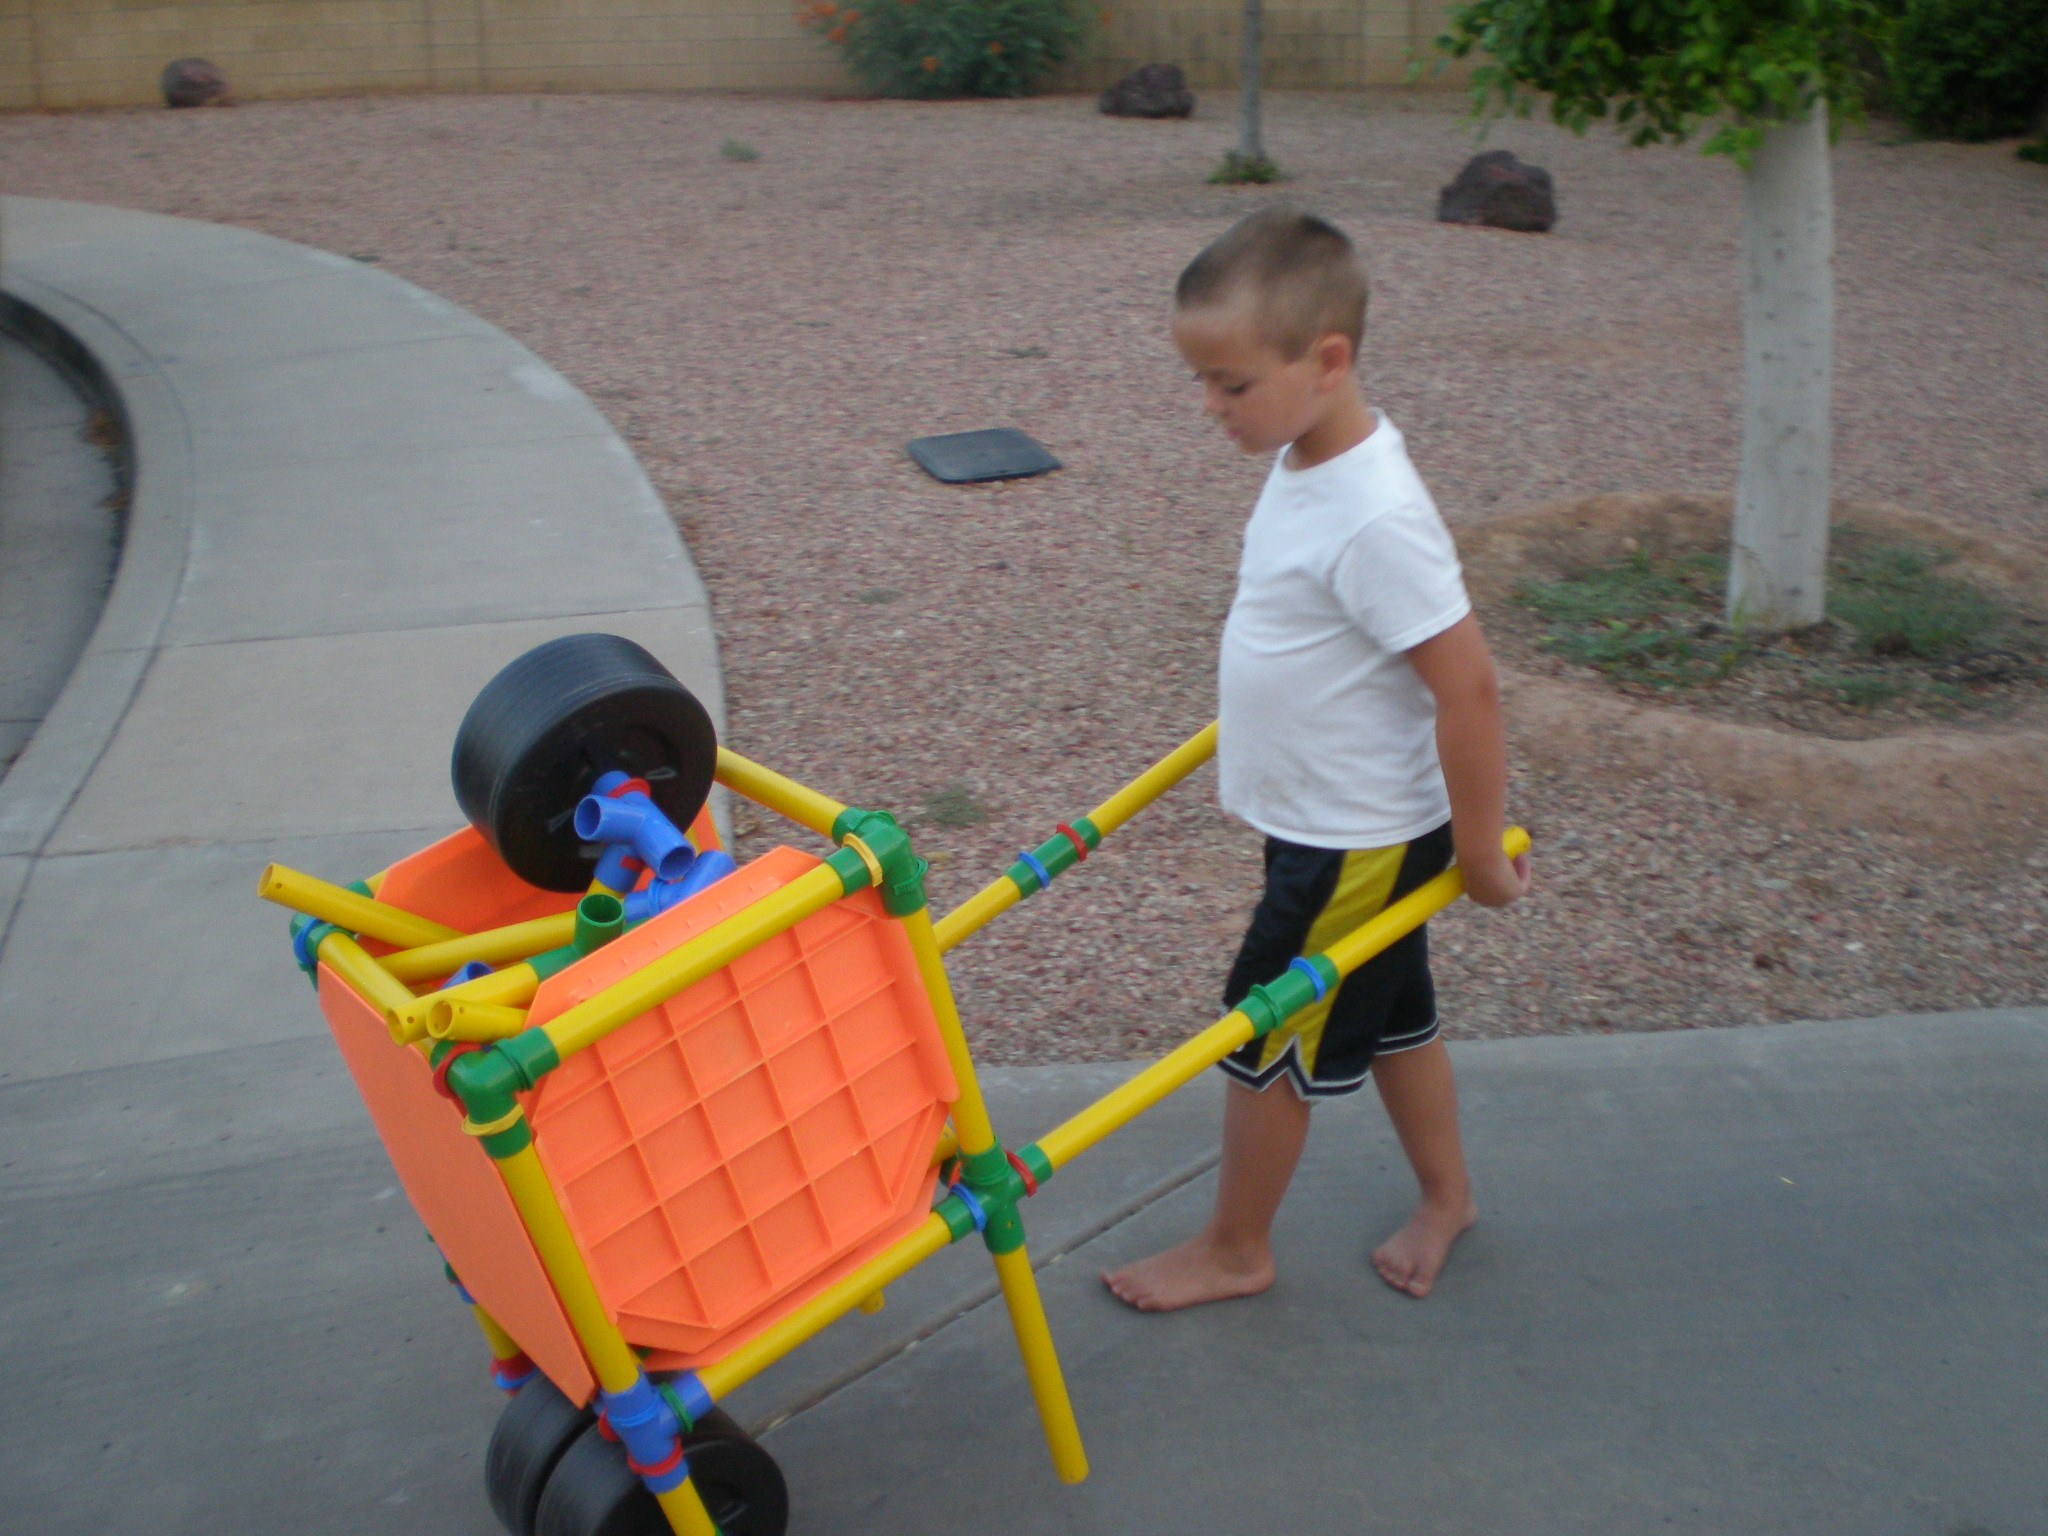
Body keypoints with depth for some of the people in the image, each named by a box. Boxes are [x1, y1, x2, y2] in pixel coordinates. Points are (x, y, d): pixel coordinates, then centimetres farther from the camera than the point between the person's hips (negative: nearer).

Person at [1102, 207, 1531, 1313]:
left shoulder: (1375, 518, -30)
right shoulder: (1306, 463, -1)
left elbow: (1467, 688, -27)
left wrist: (1479, 851, -18)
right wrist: (1246, 731, 25)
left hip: (1357, 840, -9)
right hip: (1329, 819, 9)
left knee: (1265, 1039, 6)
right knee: (1387, 1012, 23)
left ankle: (1235, 1250, 27)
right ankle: (1446, 1195, 44)